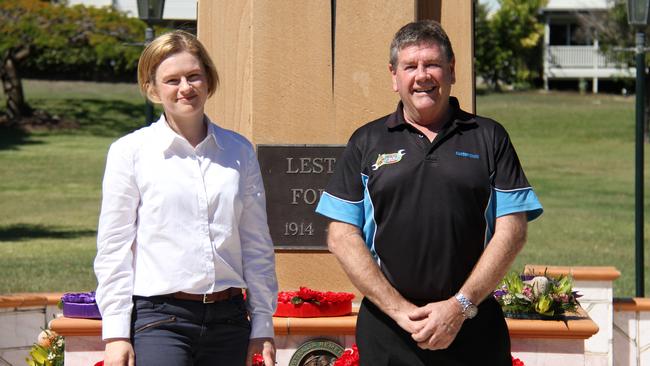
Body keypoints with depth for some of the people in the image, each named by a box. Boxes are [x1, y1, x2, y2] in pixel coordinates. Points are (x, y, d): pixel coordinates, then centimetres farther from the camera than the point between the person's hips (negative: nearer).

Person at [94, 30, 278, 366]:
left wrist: (263, 325, 11)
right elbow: (114, 248, 0)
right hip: (159, 320, -3)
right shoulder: (130, 152, 1)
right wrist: (115, 333, -4)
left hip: (228, 320, 3)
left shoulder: (239, 152, 10)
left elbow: (257, 246, 13)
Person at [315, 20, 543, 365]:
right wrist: (399, 309, -7)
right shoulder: (366, 142, 9)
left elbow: (511, 231, 2)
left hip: (474, 328, 0)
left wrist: (461, 305, -8)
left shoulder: (489, 138, 8)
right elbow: (341, 236, 3)